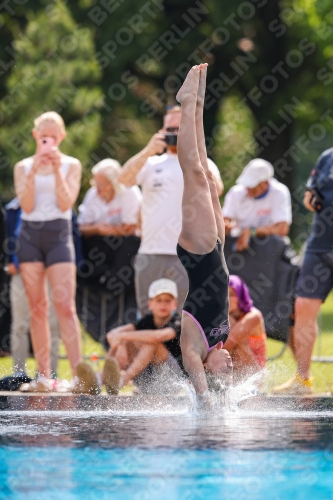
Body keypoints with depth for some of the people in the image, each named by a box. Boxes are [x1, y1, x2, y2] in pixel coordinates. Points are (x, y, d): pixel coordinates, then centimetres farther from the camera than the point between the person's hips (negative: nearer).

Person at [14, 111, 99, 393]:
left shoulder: (71, 165, 6)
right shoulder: (23, 167, 10)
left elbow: (66, 203, -6)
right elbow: (26, 205, -3)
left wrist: (56, 169, -12)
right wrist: (34, 172, -11)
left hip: (58, 234, -2)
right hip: (30, 235, 2)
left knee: (65, 305, -14)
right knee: (37, 307, 2)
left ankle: (79, 374, -23)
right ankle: (44, 375, 5)